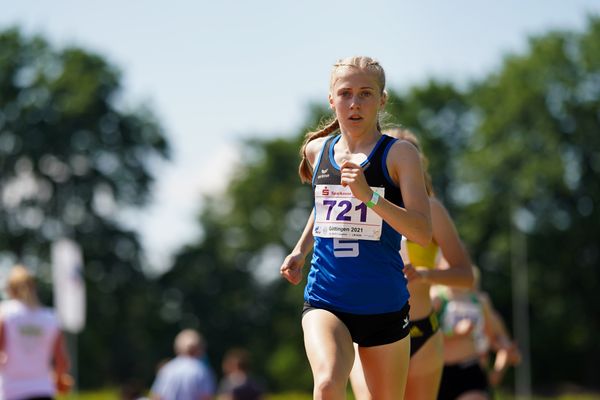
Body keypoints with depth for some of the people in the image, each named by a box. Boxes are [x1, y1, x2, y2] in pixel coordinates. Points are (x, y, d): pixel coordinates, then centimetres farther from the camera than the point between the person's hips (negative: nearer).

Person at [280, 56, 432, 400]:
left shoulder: (399, 154, -6)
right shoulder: (317, 151, 7)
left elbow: (423, 233, -17)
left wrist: (369, 196, -28)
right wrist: (301, 249, 16)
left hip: (384, 304, -1)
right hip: (325, 301, 1)